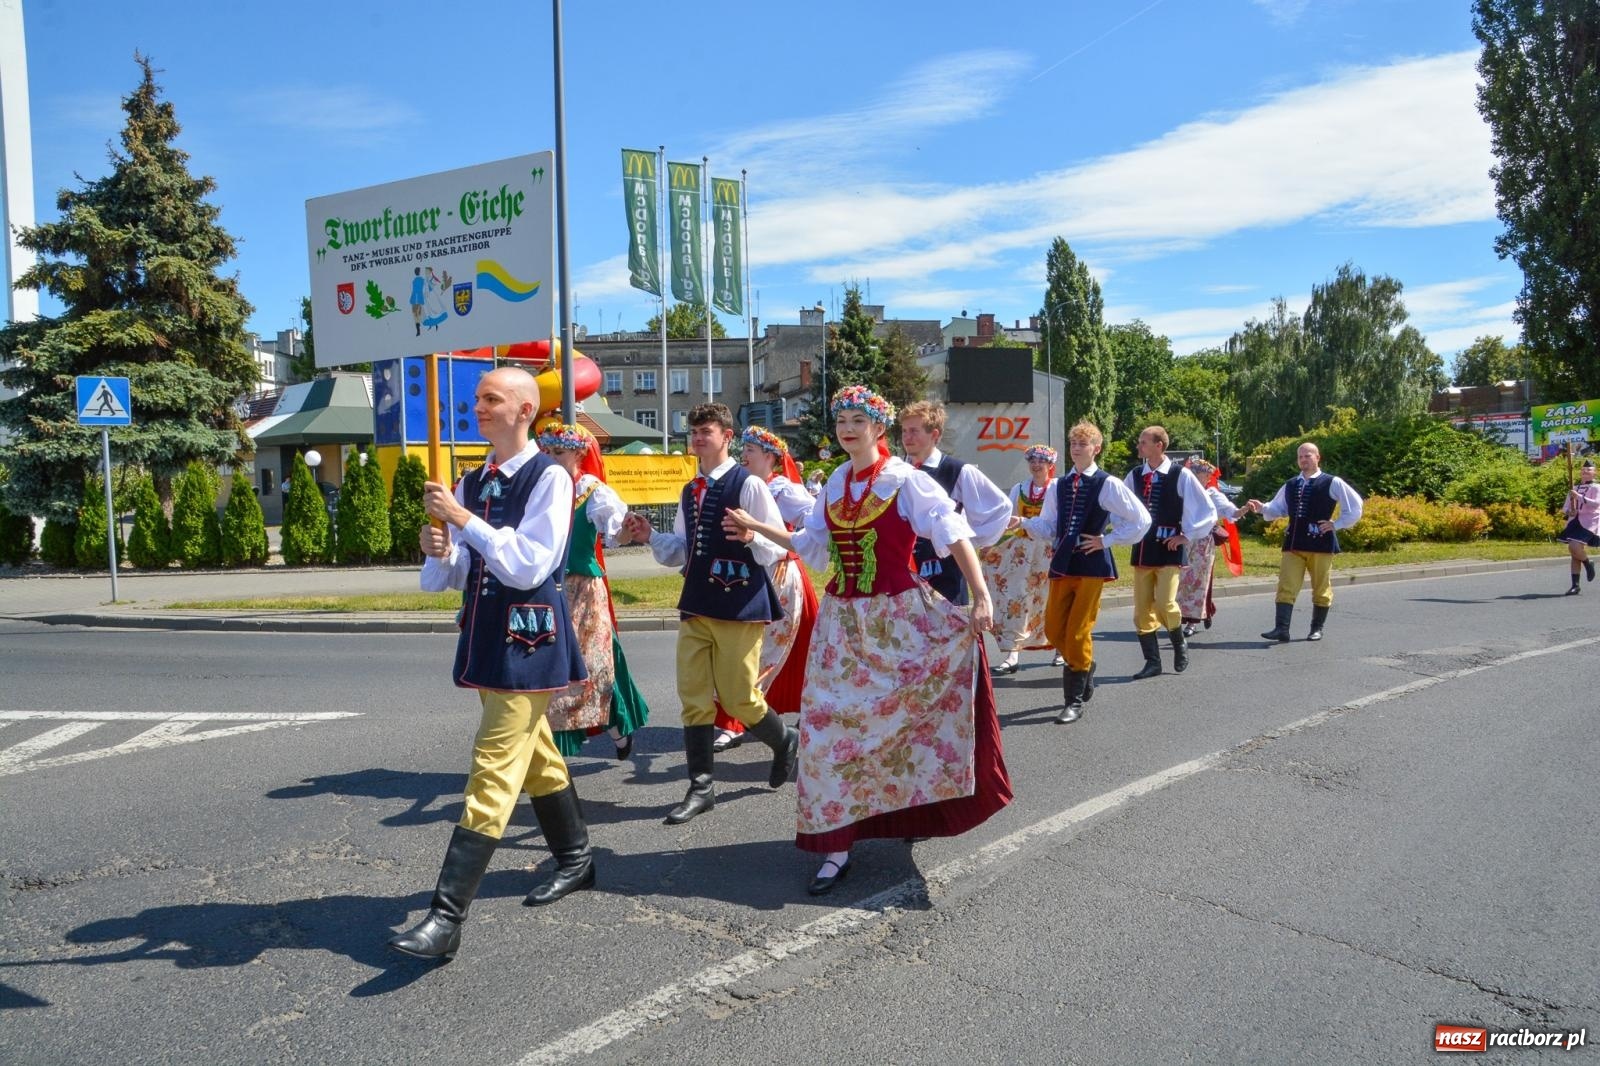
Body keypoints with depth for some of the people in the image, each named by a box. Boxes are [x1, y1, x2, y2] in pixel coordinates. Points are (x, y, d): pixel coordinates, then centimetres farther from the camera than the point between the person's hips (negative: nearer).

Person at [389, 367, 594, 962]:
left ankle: (447, 918, -7)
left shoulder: (549, 478, -12)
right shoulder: (472, 483, 9)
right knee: (537, 758, 20)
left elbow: (531, 565, -21)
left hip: (528, 640, -8)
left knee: (492, 774, -9)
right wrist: (440, 551, -11)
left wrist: (464, 520, -23)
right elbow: (453, 574, 11)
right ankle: (576, 859, 38)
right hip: (484, 637, 8)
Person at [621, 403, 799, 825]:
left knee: (737, 697, -1)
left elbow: (778, 547, -10)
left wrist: (751, 538, -29)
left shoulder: (748, 484, -8)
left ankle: (785, 741, 29)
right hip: (696, 605, 7)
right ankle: (701, 786, 15)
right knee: (693, 696, 5)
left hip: (740, 606, -7)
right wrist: (650, 536, 3)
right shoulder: (690, 492, 14)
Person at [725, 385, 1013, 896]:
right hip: (843, 619, 5)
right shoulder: (835, 484, 9)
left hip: (898, 616, -5)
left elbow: (954, 534, -15)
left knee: (905, 714, 1)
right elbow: (813, 546, 20)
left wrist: (981, 596, -25)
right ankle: (837, 844, 7)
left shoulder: (905, 480, -7)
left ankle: (911, 812, 27)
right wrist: (756, 526, 18)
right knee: (831, 723, 0)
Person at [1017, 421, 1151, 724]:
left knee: (1078, 631, -5)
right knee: (1053, 629, 6)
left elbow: (1141, 520, -3)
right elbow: (1048, 528, 9)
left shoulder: (1108, 484, -5)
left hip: (1092, 564, -5)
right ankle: (1084, 668, 34)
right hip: (1062, 563, 5)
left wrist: (1107, 540, -6)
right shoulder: (1059, 485, 9)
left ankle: (1075, 700, 6)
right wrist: (1024, 523, -9)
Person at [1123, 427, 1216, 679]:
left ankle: (1180, 645, 14)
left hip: (1169, 550, -5)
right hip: (1141, 549, 5)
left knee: (1165, 604, -15)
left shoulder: (1181, 475, -7)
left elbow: (1207, 511, -4)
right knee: (1142, 609, 4)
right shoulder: (1134, 475, 5)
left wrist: (1187, 536, -6)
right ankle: (1152, 661, 14)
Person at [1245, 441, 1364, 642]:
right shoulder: (1290, 485, 13)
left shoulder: (1332, 483, -1)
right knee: (1286, 587, -4)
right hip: (1293, 543, 4)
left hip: (1321, 543, -4)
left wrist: (1336, 524, -5)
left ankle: (1317, 629, 17)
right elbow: (1278, 509, 16)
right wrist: (1262, 508, -2)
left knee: (1321, 588, 6)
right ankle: (1281, 629, -7)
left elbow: (1355, 506, 1)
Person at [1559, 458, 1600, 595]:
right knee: (1573, 551, 4)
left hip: (1588, 523, -6)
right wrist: (1568, 511, -6)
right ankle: (1575, 585, 9)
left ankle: (1588, 563, 10)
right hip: (1574, 522, 6)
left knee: (1574, 546, -24)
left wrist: (1579, 497, -29)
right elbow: (1565, 507, 17)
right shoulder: (1574, 489, 16)